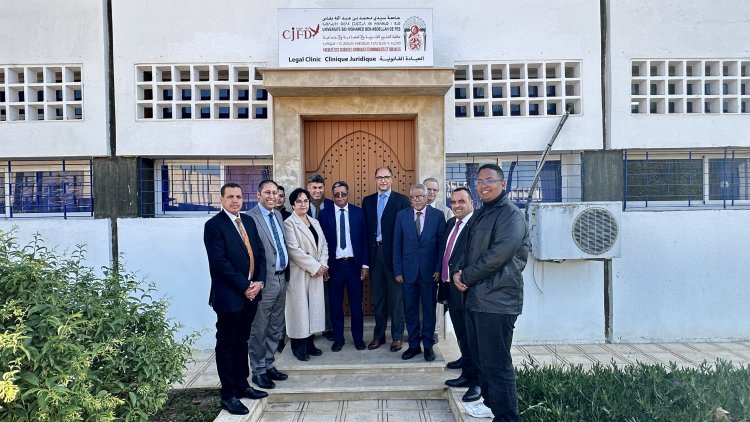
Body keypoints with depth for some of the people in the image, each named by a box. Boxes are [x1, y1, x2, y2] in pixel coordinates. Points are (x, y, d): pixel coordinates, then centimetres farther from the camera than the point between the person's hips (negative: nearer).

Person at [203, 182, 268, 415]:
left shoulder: (248, 221, 11)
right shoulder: (214, 225, -10)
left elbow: (260, 252, 10)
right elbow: (220, 262, -17)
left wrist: (259, 282, -3)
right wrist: (244, 287, -15)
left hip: (251, 292, 7)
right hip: (229, 296, -6)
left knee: (242, 341, 17)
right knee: (227, 344, 5)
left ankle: (242, 385, 29)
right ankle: (228, 395, 14)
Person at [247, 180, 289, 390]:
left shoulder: (278, 215, 12)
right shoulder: (251, 217, -14)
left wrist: (285, 274, 12)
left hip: (281, 278, 8)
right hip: (264, 281, -8)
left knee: (276, 329, 17)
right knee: (259, 330, 5)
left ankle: (268, 365, 31)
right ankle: (258, 371, 19)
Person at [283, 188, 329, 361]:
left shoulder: (314, 222, 13)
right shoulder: (289, 223, -8)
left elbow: (323, 245, 12)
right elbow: (294, 250, -16)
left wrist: (323, 264, -4)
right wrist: (315, 267, -14)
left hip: (317, 273, 6)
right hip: (299, 274, -6)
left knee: (313, 307, 10)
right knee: (299, 309, 0)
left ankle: (309, 344, 22)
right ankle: (299, 348, 12)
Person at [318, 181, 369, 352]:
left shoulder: (358, 212, 2)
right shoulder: (325, 214, 0)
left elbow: (364, 239, 2)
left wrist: (365, 264, -2)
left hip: (354, 264, 0)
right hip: (334, 265, 0)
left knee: (356, 303, 9)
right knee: (336, 304, 8)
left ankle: (358, 338, 23)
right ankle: (338, 338, 22)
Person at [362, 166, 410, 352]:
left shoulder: (402, 200, -2)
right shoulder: (368, 201, 11)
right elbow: (365, 229, 10)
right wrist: (366, 255, 3)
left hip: (394, 253, -4)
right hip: (374, 252, 4)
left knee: (396, 297, 4)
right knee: (378, 296, 12)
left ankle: (397, 337, 14)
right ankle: (379, 335, 23)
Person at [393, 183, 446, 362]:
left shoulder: (438, 215, -1)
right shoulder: (401, 216, 3)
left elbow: (442, 244, 0)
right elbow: (397, 245, 3)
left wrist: (439, 268, -6)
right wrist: (397, 270, 0)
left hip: (429, 271, -1)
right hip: (408, 271, 1)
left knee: (429, 309, 8)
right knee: (410, 309, 8)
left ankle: (428, 345, 21)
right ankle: (413, 345, 20)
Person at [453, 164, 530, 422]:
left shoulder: (510, 215, -11)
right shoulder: (481, 215, 18)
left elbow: (498, 254, -21)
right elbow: (469, 251, 22)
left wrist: (466, 277, -12)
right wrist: (459, 272, 1)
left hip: (496, 301, -9)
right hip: (475, 298, 9)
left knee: (496, 364, -5)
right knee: (481, 359, 19)